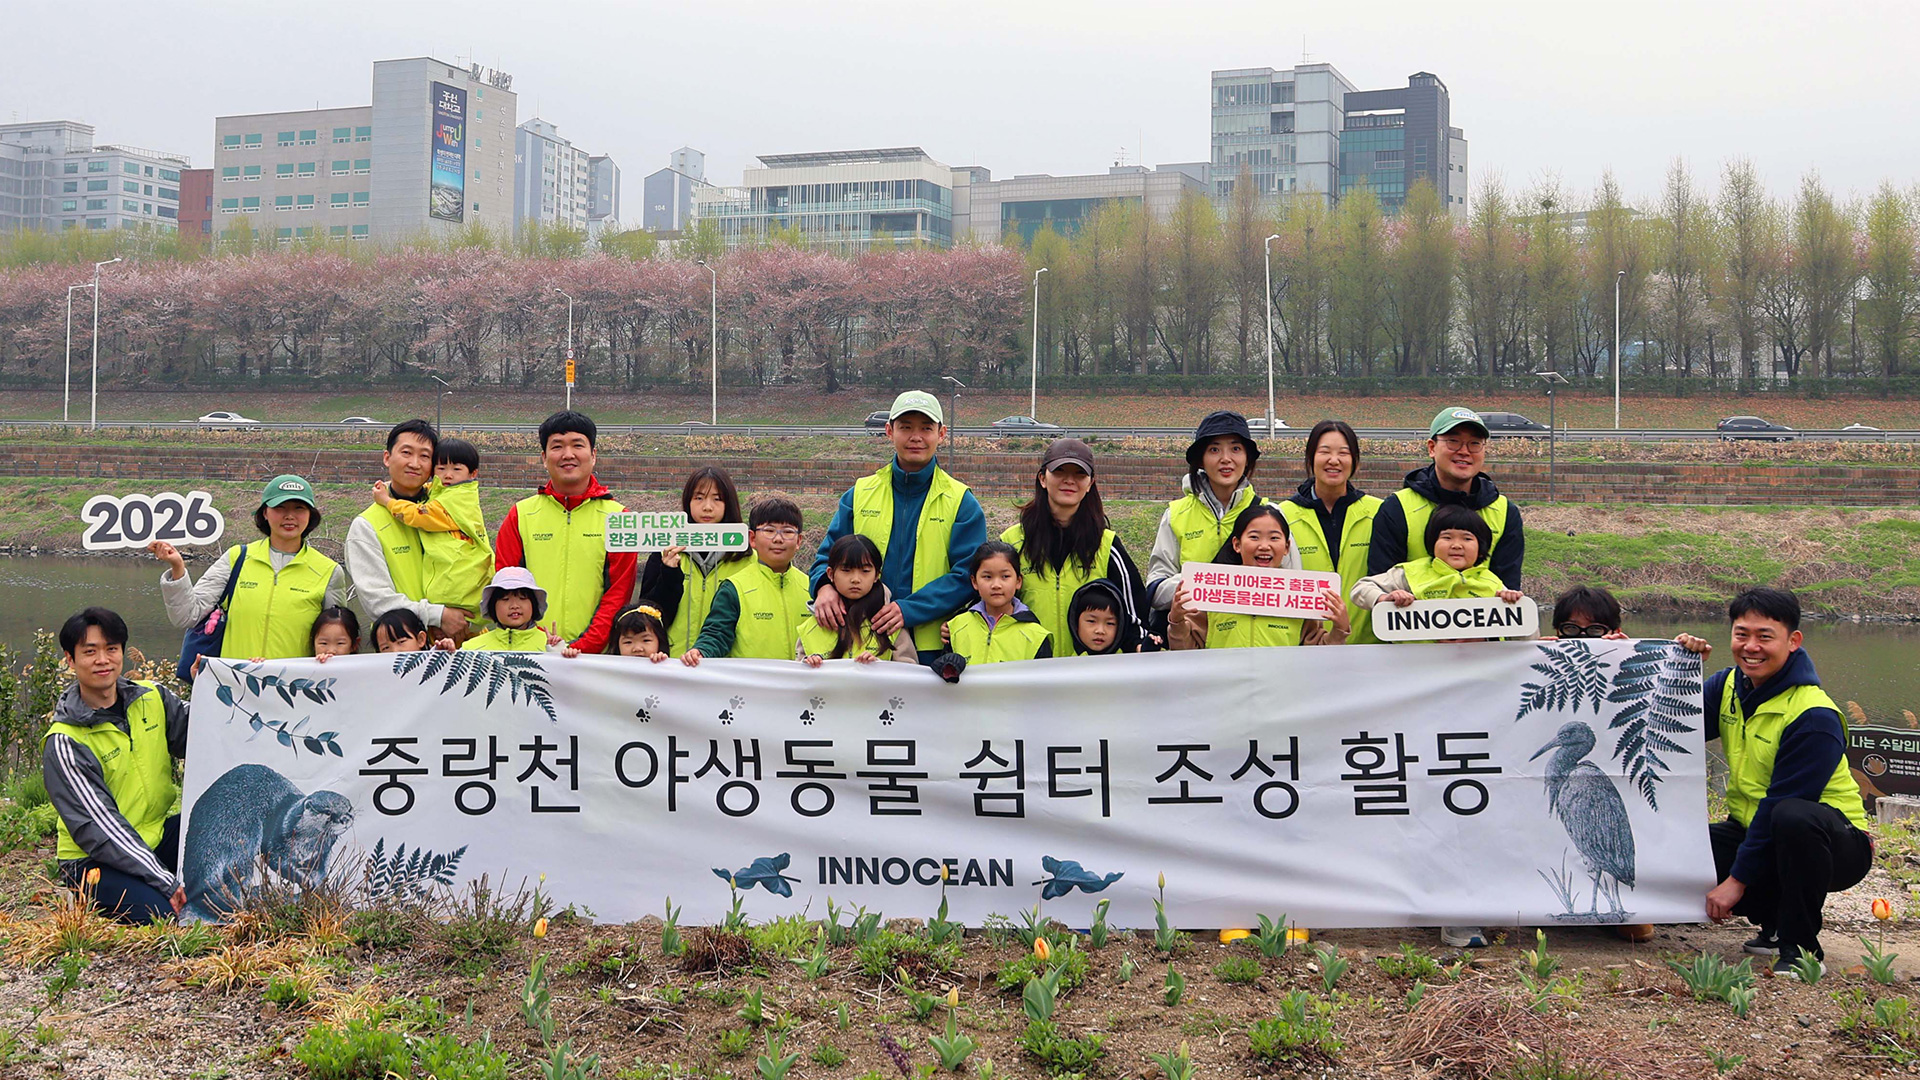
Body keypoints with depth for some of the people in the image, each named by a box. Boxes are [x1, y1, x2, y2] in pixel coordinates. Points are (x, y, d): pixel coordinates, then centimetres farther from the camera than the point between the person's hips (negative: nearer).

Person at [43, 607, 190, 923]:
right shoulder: (64, 743, -14)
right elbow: (97, 827, -20)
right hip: (96, 859, -5)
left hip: (159, 835, 5)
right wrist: (165, 882, -28)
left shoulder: (153, 699, 2)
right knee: (165, 913, -31)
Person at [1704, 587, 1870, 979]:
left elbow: (1781, 803, -24)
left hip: (1838, 844, -7)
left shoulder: (1815, 717, -22)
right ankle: (1775, 921, 8)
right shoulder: (1728, 686, 0)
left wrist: (1737, 879, -23)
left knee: (1793, 817, -40)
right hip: (1754, 828, 7)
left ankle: (1800, 947, -19)